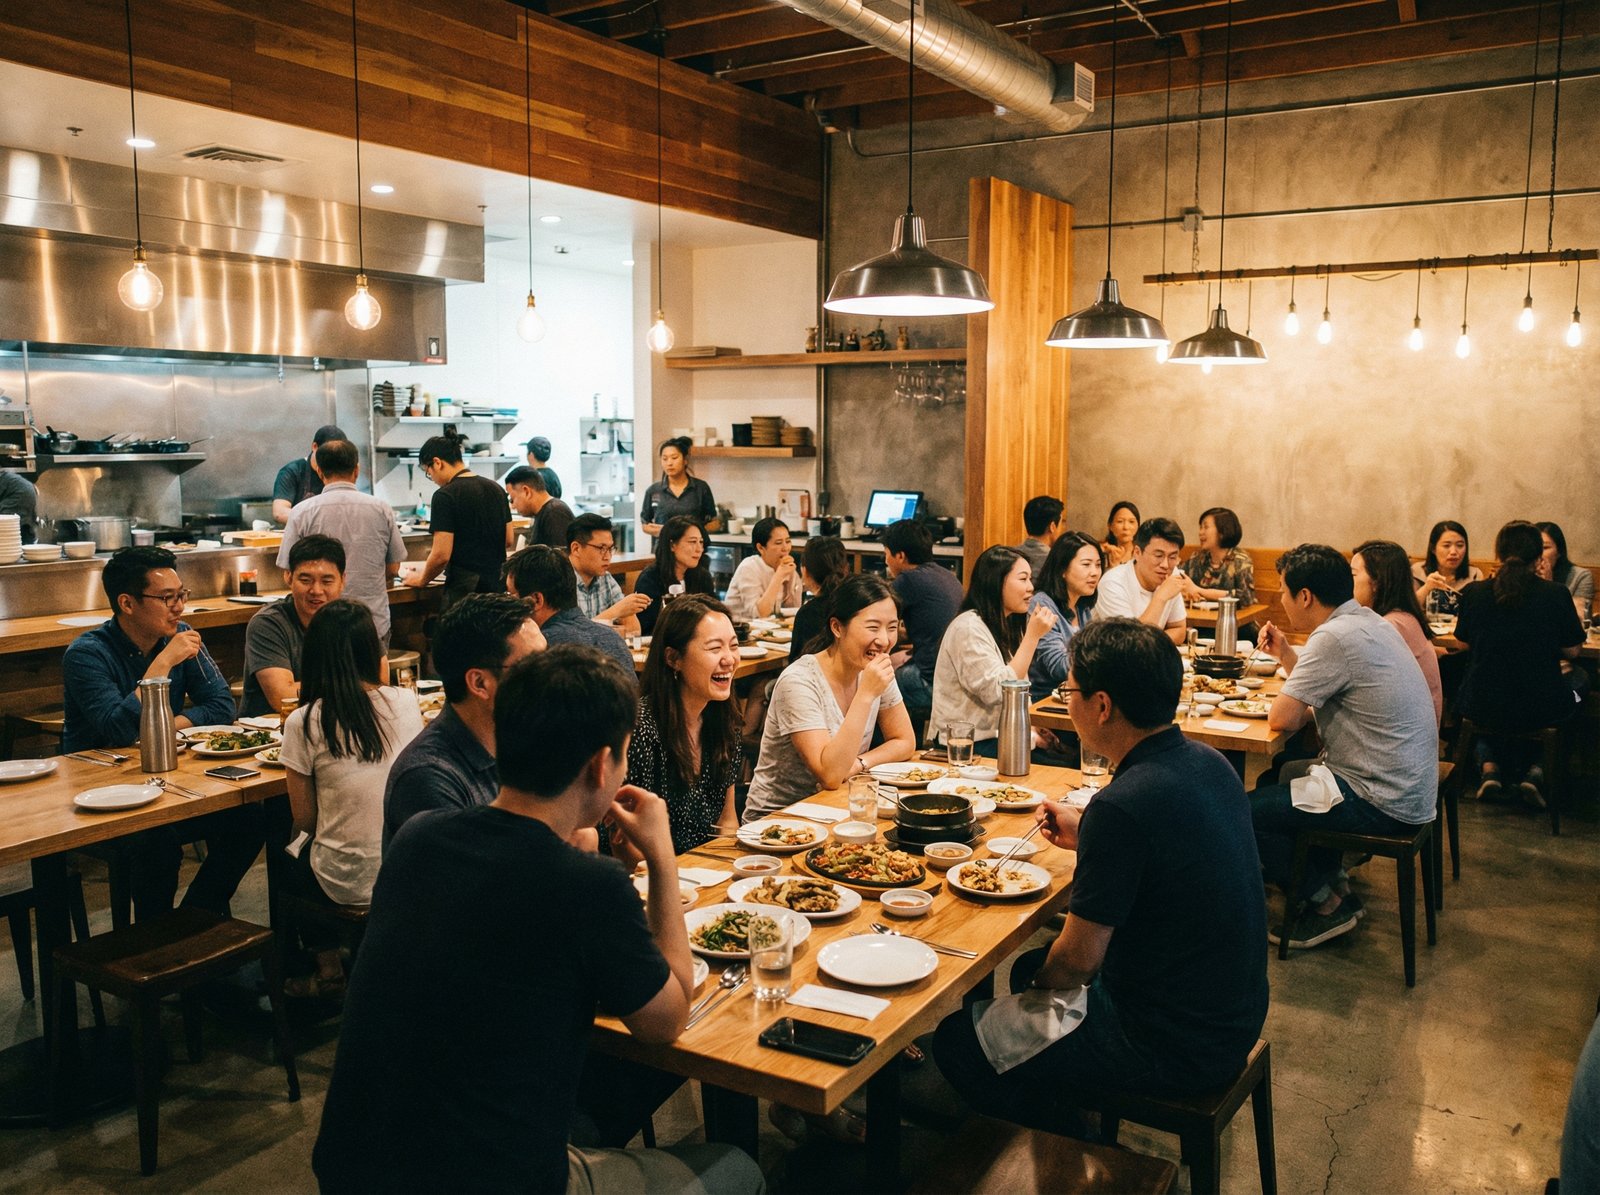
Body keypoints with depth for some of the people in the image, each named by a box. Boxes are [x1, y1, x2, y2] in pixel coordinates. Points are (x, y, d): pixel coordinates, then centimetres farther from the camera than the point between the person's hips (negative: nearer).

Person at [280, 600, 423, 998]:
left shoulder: (303, 723, -12)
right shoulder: (405, 703, -5)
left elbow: (304, 820, -6)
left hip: (348, 885, -3)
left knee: (293, 865, 31)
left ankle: (328, 968, 35)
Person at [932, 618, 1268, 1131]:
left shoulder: (1120, 808, -29)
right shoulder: (1208, 763, -2)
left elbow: (1077, 960, -20)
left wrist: (1040, 983, 1)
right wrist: (1087, 838, 12)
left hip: (1176, 1049, -9)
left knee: (958, 1041, 3)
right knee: (1030, 967, 26)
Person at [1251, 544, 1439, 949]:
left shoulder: (1334, 638, -23)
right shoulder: (1368, 621, 8)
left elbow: (1282, 718, -20)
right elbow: (1318, 697, 19)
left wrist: (1281, 702, 0)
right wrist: (1285, 654, 10)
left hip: (1382, 804, -10)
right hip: (1407, 786, 10)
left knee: (1244, 811, -8)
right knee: (1272, 779, 24)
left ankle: (1327, 901, 7)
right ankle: (1333, 878, 23)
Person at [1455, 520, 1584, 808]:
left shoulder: (1474, 592, -8)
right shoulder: (1556, 594, -11)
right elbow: (1571, 651, 0)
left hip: (1482, 709, 2)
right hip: (1541, 710, -2)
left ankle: (1490, 766, 16)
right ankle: (1535, 769, 14)